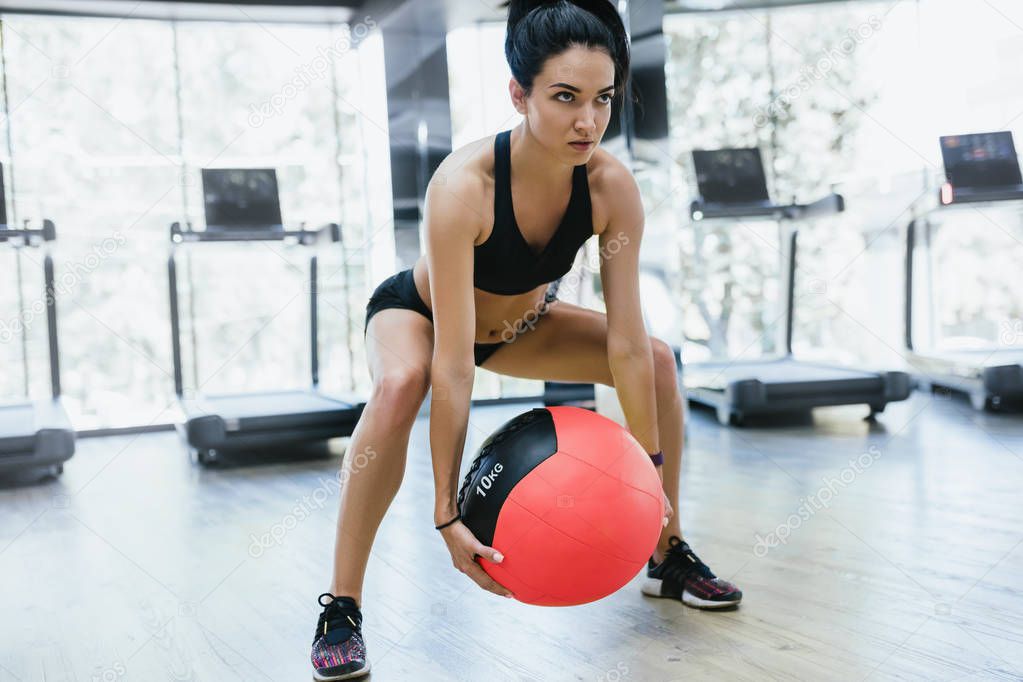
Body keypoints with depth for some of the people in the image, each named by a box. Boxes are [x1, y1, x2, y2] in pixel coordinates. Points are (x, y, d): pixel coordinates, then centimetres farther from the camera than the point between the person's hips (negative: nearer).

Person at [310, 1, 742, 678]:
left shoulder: (612, 186, -27)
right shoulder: (463, 185, -39)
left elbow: (627, 345, -22)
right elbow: (454, 366, -40)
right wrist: (447, 513, -38)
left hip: (521, 319, 5)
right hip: (416, 311, -4)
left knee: (659, 359, -7)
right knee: (400, 384, -37)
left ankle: (669, 556, 9)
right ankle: (342, 607, -25)